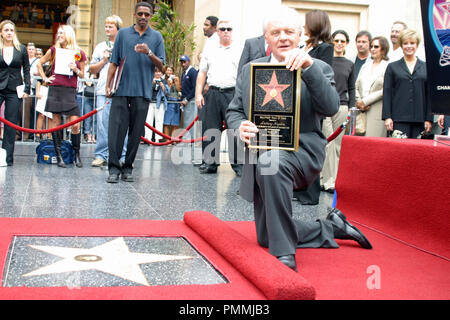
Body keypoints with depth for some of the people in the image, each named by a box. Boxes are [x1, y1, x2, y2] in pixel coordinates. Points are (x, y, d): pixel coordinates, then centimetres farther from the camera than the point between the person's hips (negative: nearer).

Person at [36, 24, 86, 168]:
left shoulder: (79, 53, 7)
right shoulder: (54, 50, 9)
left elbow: (82, 75, 14)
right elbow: (40, 63, 21)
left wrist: (76, 70, -6)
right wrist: (44, 78, 10)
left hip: (70, 91, -1)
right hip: (55, 89, 1)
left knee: (75, 124, -8)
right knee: (56, 121, 1)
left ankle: (77, 155, 7)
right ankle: (58, 155, 9)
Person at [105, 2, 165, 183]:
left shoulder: (156, 37, 11)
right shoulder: (123, 34, 11)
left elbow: (161, 66, 6)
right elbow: (114, 62, 10)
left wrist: (149, 53, -12)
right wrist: (108, 85, 1)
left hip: (143, 92, 1)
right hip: (122, 90, 0)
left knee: (136, 131, 3)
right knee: (116, 128, -7)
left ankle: (128, 168, 11)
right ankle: (114, 168, -2)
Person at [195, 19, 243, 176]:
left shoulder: (240, 52, 8)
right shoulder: (209, 51, 16)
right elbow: (202, 74, 15)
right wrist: (198, 94, 6)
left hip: (232, 94, -2)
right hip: (212, 93, 3)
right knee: (210, 129, 4)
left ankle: (237, 164, 0)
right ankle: (210, 162, 12)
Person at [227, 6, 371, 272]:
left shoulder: (318, 69, -1)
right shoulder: (250, 70, 11)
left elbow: (331, 108, -17)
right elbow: (234, 110, 11)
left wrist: (309, 67, -29)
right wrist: (240, 128, -12)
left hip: (300, 152, -5)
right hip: (260, 157, 6)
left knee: (271, 160, -42)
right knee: (267, 238, 11)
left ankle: (285, 253, -29)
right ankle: (332, 227, 34)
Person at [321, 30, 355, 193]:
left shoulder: (349, 65, 14)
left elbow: (351, 89, 16)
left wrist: (351, 109, 8)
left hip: (341, 107, 4)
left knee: (338, 144, 3)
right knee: (328, 143, -8)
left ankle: (328, 178, 12)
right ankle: (328, 180, -4)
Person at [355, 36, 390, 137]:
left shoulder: (388, 67, -2)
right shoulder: (365, 66, 19)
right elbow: (356, 87, 16)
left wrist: (365, 101, -10)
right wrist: (359, 102, -2)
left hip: (378, 113, -5)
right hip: (361, 112, 5)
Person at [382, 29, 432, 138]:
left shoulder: (426, 68, 11)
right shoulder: (392, 67, 9)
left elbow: (429, 95, 9)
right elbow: (387, 93, 5)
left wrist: (429, 119, 3)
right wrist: (387, 117, -4)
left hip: (419, 119, 1)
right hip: (399, 119, -1)